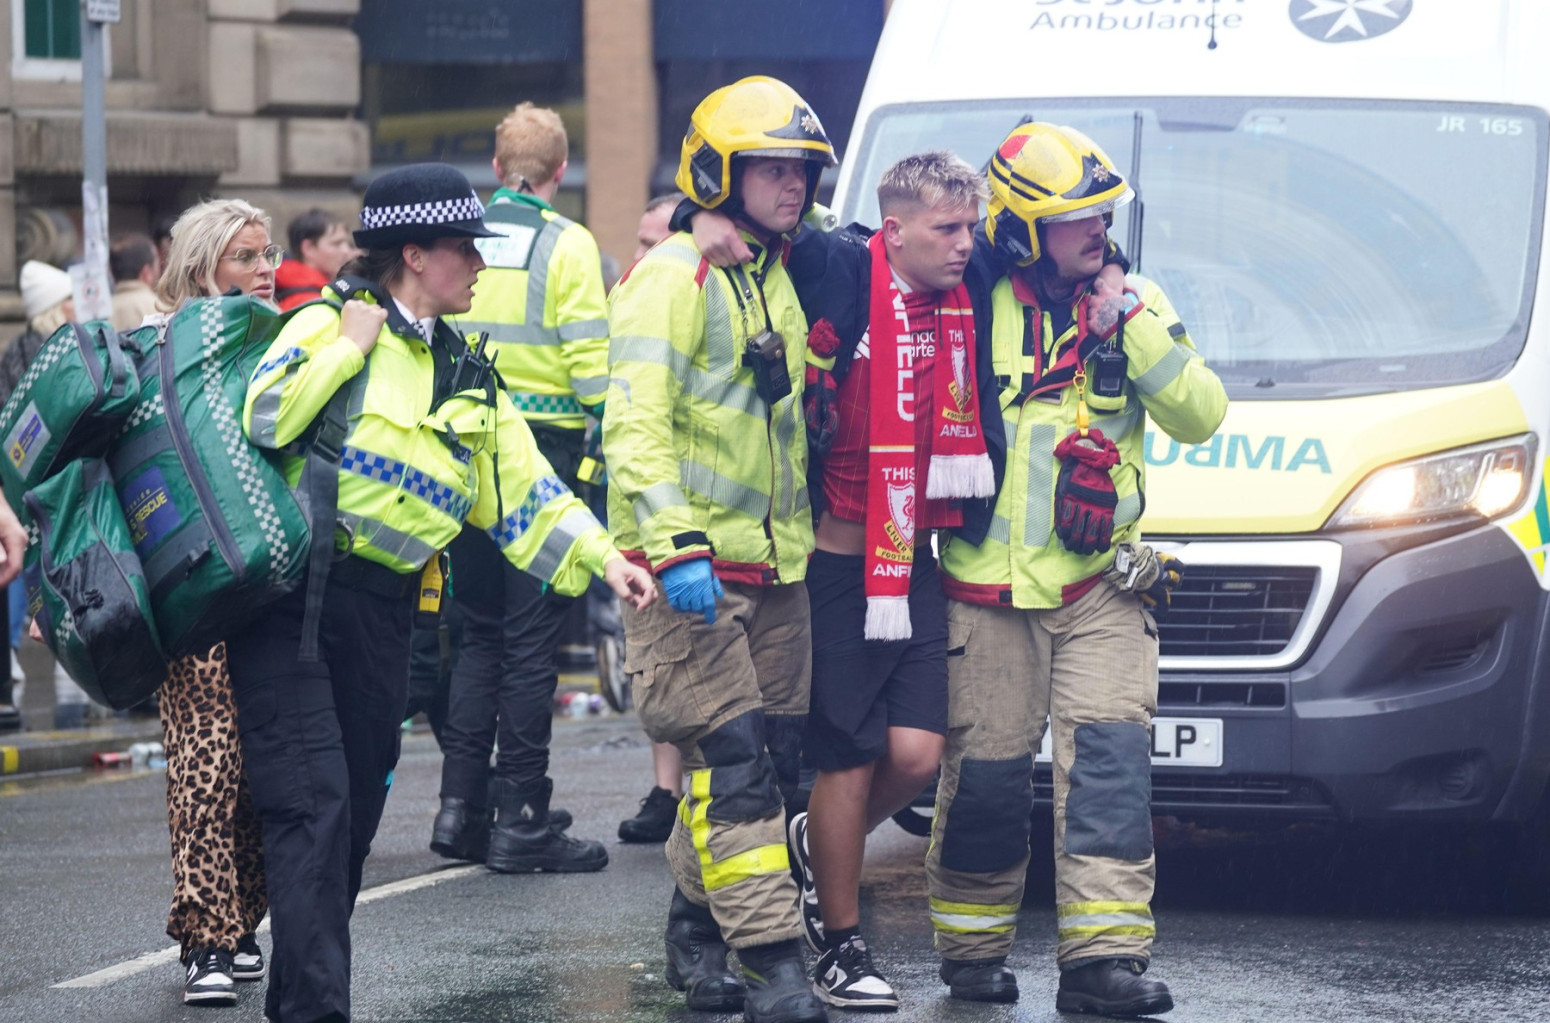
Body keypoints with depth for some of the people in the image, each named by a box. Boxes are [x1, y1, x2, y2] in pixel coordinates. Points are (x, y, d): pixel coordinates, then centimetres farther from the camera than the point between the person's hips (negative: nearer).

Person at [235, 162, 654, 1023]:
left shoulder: (467, 379, 16)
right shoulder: (327, 324, -3)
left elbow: (527, 491, 14)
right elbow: (262, 419, -18)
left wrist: (603, 558, 2)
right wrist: (349, 345, -12)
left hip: (382, 612, 7)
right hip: (292, 597, -7)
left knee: (357, 814, 9)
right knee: (314, 804, -15)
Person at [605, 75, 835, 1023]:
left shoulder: (784, 280, 16)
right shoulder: (675, 277, -10)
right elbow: (636, 422, -17)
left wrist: (804, 539, 25)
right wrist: (677, 543, -26)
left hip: (775, 565, 8)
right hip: (690, 568, -8)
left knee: (772, 756, 8)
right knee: (732, 759, -12)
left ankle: (698, 929, 21)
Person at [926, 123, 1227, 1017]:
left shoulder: (1133, 304, 7)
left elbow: (1199, 415, -3)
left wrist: (1137, 331, -13)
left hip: (1103, 587, 1)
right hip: (988, 590, -1)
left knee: (1110, 761, -10)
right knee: (987, 771, 2)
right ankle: (973, 946, 18)